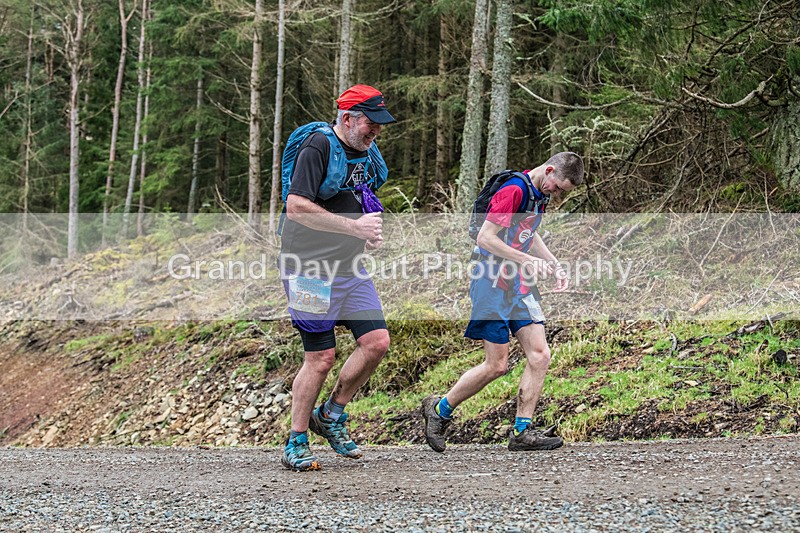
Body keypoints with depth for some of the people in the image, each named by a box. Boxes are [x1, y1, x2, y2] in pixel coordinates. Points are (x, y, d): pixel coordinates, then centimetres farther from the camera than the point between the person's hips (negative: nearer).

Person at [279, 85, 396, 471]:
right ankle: (295, 445, 7)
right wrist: (354, 226, -22)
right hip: (310, 267, -8)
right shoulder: (318, 147, -13)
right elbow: (297, 207, -22)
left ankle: (331, 415, 15)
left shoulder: (367, 153, 13)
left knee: (377, 342, -3)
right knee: (321, 357, -6)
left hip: (348, 266, 8)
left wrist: (371, 233, 6)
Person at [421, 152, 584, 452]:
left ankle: (522, 431, 2)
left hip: (520, 286, 9)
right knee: (497, 365, -6)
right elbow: (485, 238, -22)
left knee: (539, 355, -2)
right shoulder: (514, 190, -18)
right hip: (493, 284, -9)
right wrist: (528, 261, -25)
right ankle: (439, 411, 13)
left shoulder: (540, 194, 12)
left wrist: (554, 265, 16)